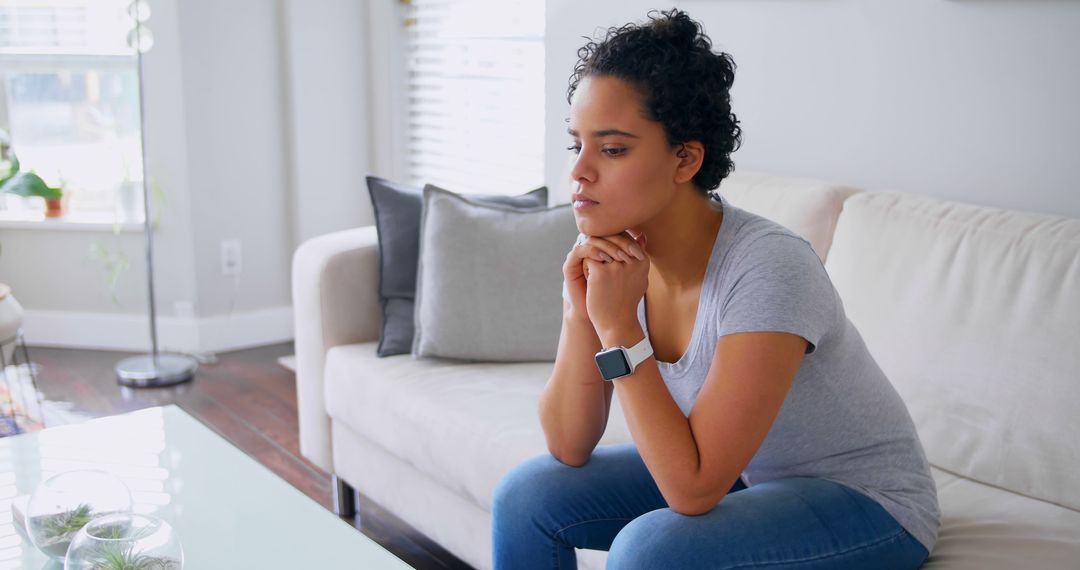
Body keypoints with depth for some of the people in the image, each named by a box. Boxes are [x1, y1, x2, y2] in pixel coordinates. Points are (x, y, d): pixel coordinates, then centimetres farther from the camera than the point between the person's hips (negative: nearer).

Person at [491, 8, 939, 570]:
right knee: (527, 495, -5)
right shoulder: (607, 252, -10)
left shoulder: (768, 268, -30)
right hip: (740, 476, 7)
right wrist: (581, 314, -24)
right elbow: (569, 448, -9)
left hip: (865, 501, -6)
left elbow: (692, 489, -29)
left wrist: (619, 326, -31)